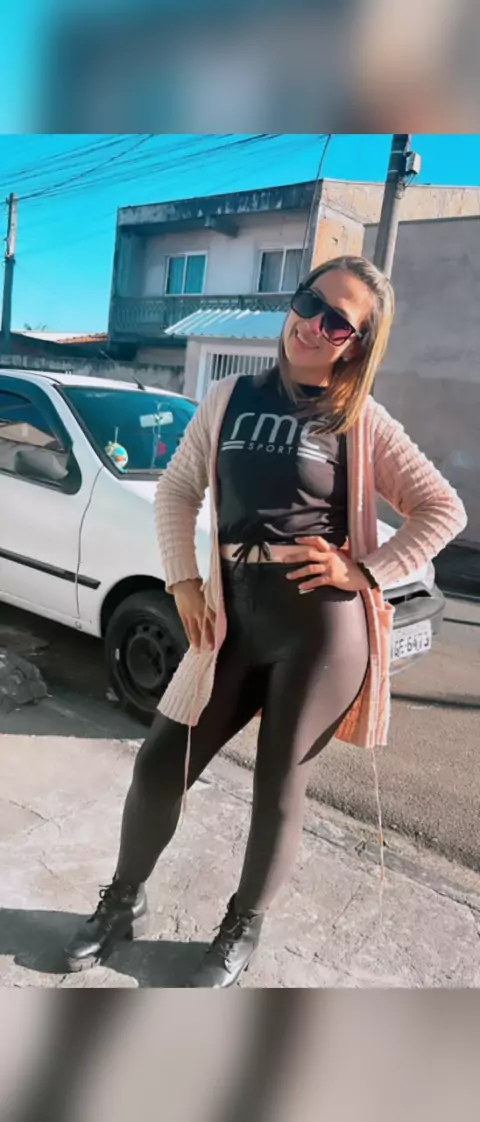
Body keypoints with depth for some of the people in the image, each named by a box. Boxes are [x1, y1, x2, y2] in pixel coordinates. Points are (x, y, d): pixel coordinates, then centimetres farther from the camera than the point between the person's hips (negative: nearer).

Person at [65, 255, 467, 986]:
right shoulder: (231, 397, 9)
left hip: (322, 626, -3)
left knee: (279, 787, 9)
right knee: (159, 765, 7)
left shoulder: (362, 423, 1)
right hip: (236, 620, 3)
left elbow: (445, 511, 3)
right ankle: (124, 903, 35)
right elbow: (177, 489, 14)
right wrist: (182, 579, 2)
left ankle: (244, 929, 37)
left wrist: (367, 573, -7)